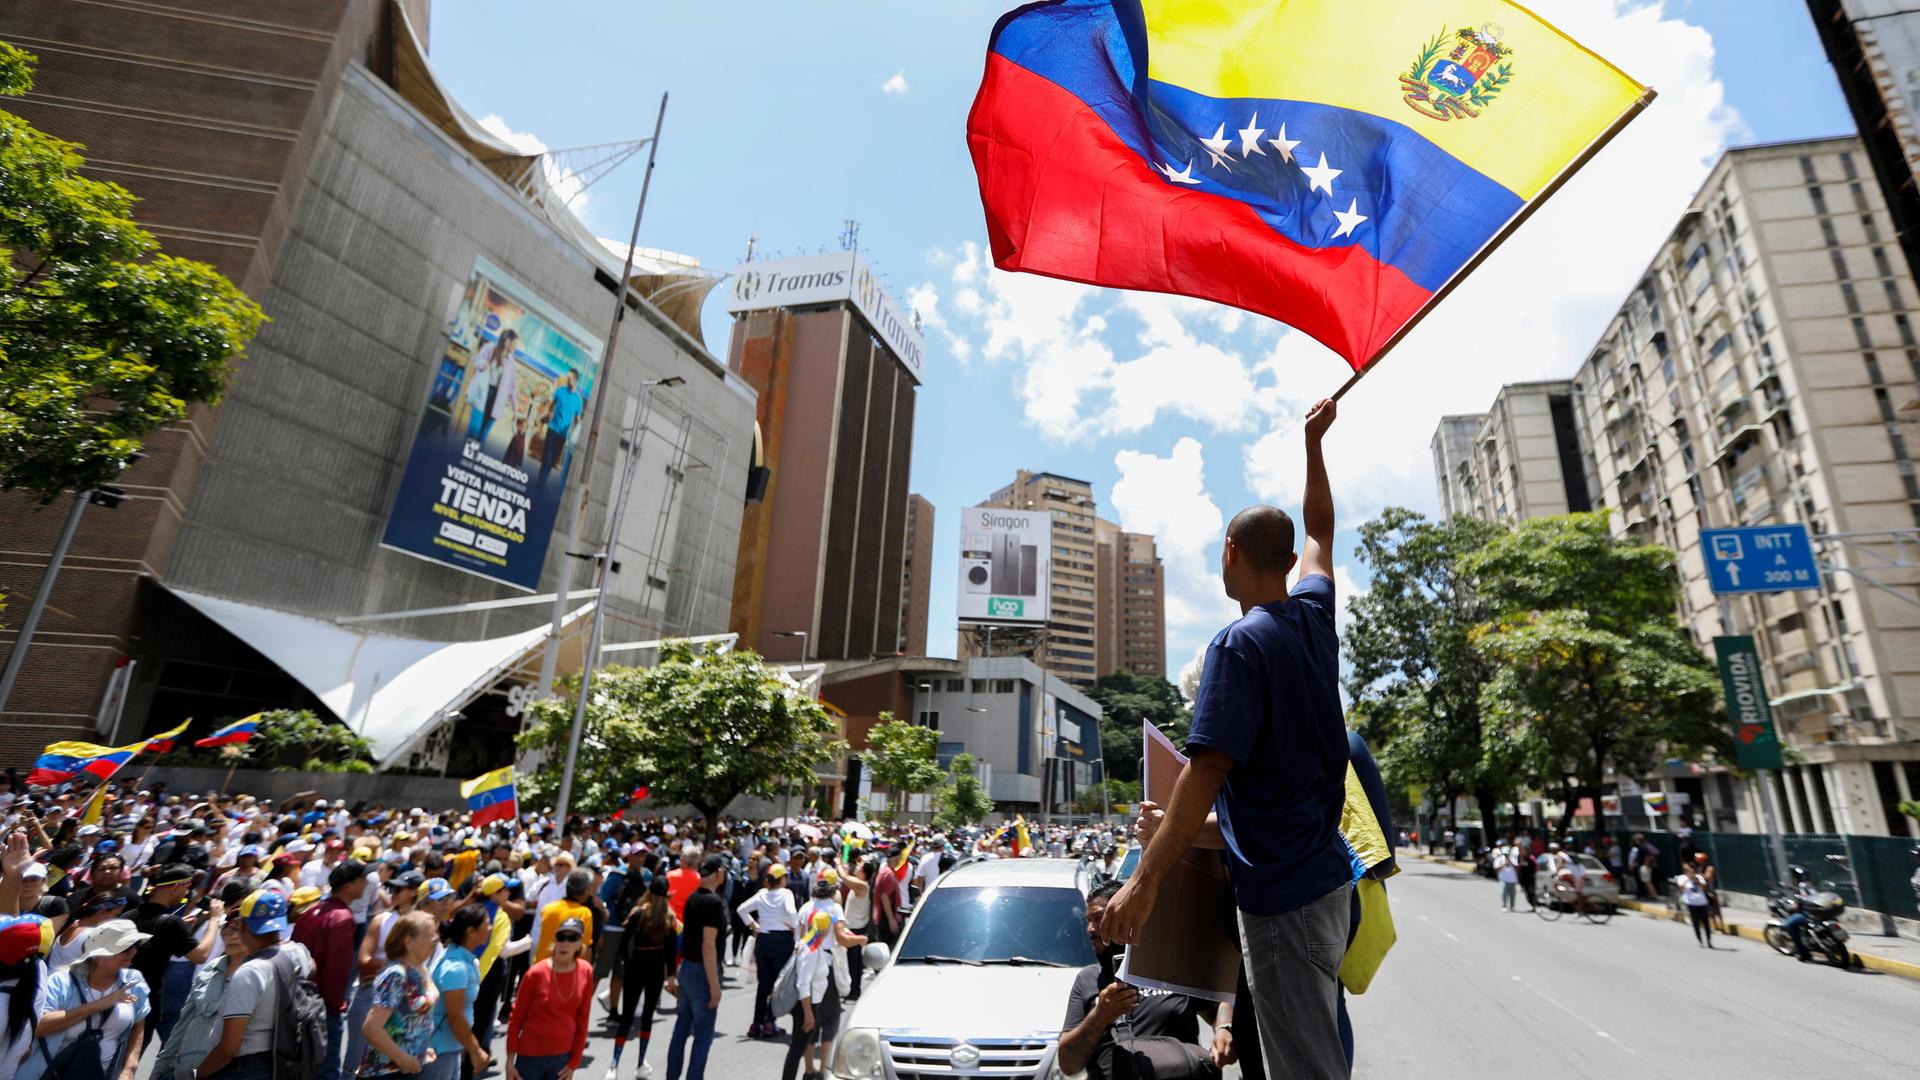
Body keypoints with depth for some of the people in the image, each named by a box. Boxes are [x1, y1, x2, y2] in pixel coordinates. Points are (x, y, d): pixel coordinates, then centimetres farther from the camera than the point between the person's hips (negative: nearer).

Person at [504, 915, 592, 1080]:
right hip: (531, 1056, -3)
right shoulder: (537, 973, -15)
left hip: (562, 1056, 3)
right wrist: (510, 1059, -5)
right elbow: (516, 1017, -5)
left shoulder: (586, 972, -7)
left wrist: (574, 1061, 1)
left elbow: (582, 1019, 0)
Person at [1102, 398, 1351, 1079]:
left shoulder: (1239, 645, -20)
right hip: (1329, 877, 8)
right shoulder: (1314, 616, 4)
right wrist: (1313, 443, 31)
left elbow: (1206, 771, -26)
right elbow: (1319, 531, 22)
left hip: (1282, 895, -8)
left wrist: (1146, 878, -23)